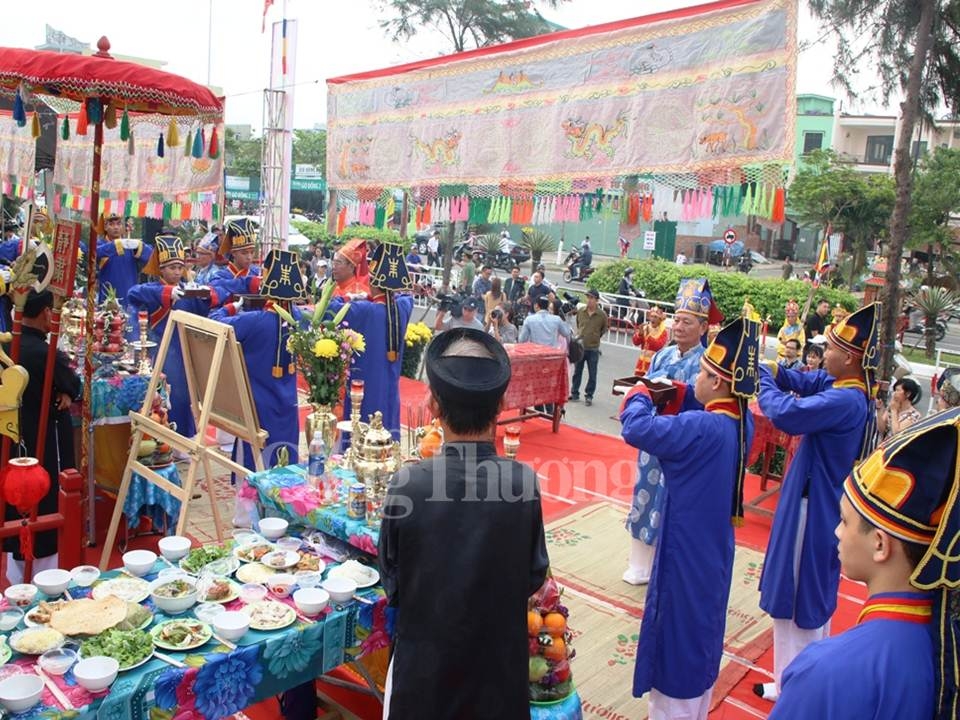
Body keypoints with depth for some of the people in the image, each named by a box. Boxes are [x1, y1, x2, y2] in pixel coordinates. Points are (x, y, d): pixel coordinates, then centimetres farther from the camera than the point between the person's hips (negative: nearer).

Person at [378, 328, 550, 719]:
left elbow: (391, 582, -8)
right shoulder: (524, 481, -18)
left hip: (425, 657, -1)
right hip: (499, 654, 1)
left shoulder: (408, 484, -21)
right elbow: (534, 577, -5)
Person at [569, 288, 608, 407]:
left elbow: (604, 330, 6)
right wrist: (578, 334, 10)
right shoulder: (580, 311, -1)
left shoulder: (602, 315, -9)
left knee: (592, 374, 6)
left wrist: (595, 337, 3)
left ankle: (589, 396, 17)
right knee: (577, 372, 13)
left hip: (593, 349, -2)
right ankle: (574, 393, 25)